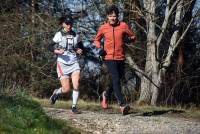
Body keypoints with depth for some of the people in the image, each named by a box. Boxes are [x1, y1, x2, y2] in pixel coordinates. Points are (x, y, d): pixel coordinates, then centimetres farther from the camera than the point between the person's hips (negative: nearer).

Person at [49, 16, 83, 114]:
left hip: (74, 63, 3)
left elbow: (80, 47, 21)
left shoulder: (76, 36, 8)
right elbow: (51, 47, 0)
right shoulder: (59, 35, -1)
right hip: (63, 63, -3)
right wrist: (58, 51, -19)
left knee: (76, 85, -15)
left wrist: (79, 51, -2)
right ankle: (56, 92, 30)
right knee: (66, 89, -4)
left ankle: (74, 107, -3)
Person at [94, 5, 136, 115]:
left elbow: (133, 36, 9)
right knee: (116, 79, -16)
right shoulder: (103, 28, 2)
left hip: (121, 58, 2)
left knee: (116, 80, 14)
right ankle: (122, 104, -20)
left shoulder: (123, 26, 0)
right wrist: (100, 48, -2)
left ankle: (106, 94, 44)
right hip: (109, 58, -2)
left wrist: (130, 39, -14)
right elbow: (97, 40, 18)